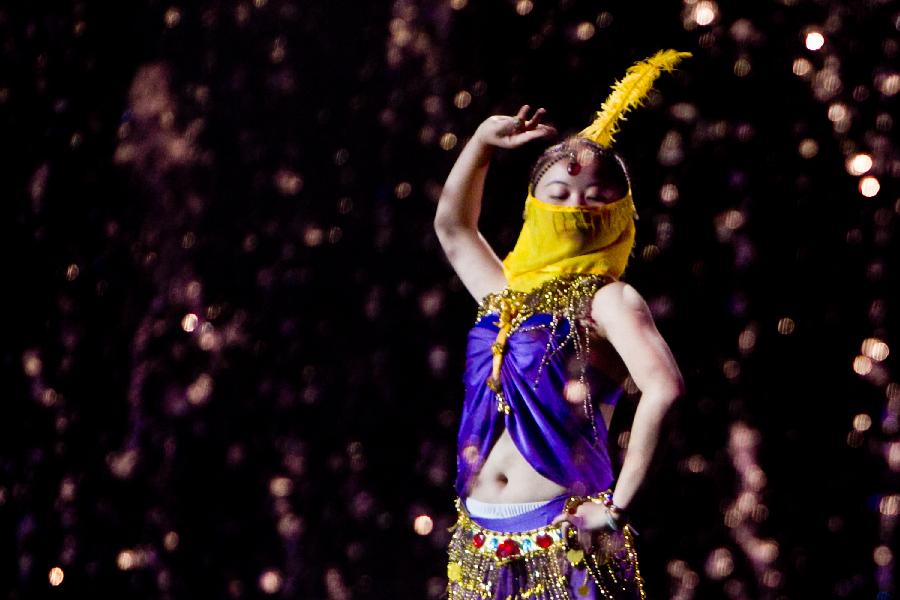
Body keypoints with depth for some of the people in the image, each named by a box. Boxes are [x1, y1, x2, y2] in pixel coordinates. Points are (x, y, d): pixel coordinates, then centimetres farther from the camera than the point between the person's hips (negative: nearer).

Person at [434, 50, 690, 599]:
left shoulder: (607, 300, -5)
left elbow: (664, 386, -21)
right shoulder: (508, 296, 16)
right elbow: (452, 224, 33)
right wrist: (484, 140, 23)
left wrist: (618, 504, -20)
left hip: (567, 538, -6)